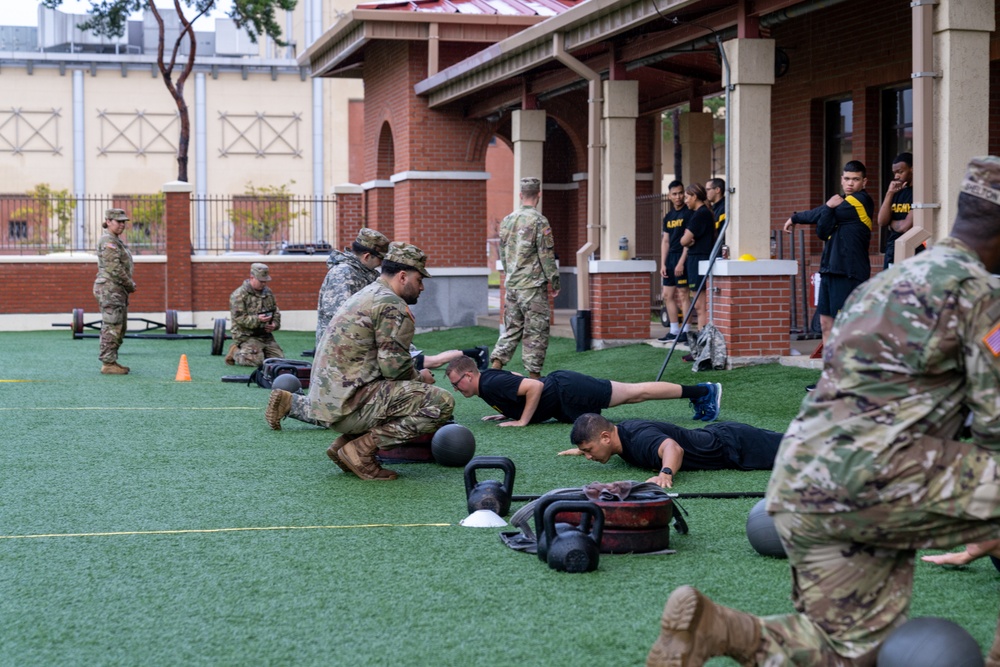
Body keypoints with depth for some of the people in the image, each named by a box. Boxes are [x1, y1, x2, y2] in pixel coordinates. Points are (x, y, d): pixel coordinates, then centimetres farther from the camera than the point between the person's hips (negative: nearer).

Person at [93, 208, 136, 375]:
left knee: (119, 328, 13)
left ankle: (111, 362, 18)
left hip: (118, 290, 10)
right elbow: (114, 268, -19)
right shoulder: (108, 241, -13)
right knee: (111, 327, -8)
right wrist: (131, 285, -10)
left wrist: (129, 284, 7)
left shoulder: (116, 241, 18)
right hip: (110, 289, -10)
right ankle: (107, 364, -7)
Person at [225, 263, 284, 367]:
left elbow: (276, 312, 19)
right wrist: (257, 320, -28)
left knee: (279, 357, -7)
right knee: (256, 360, -24)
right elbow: (239, 318, -16)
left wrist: (275, 324, -2)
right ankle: (235, 352, 4)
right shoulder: (239, 295, -11)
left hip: (265, 335, 7)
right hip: (246, 335, -7)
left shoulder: (268, 292, 12)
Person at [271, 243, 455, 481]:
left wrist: (415, 375, 17)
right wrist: (420, 378, 4)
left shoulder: (366, 295, 22)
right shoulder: (392, 305, -9)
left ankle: (344, 443, 12)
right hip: (347, 405, -10)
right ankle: (362, 450, -13)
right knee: (442, 402, -16)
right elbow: (394, 367, -15)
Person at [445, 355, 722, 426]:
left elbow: (534, 386, -29)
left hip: (568, 392, -9)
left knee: (635, 393, -4)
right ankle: (699, 393, 16)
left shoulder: (492, 384, -21)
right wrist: (507, 412, 17)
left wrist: (523, 420, -23)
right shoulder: (488, 379, 9)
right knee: (633, 393, 11)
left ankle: (704, 391, 0)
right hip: (560, 384, 9)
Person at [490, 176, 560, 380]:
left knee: (511, 328, 13)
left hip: (511, 285, 6)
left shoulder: (507, 221, 9)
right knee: (536, 332, 0)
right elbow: (546, 256, -12)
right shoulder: (539, 221, -12)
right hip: (533, 286, -6)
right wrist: (554, 282, -3)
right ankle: (534, 375, 3)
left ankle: (495, 368, 3)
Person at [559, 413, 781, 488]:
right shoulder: (623, 429, 0)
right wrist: (584, 447, 21)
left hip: (732, 446, -8)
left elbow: (673, 448, -50)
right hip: (717, 434, 8)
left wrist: (666, 473, -67)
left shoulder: (640, 438, -30)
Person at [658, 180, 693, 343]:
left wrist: (681, 262, -18)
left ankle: (686, 331, -4)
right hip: (670, 257, 8)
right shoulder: (668, 217, 16)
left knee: (683, 294, -7)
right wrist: (663, 264, 9)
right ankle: (674, 331, 15)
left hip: (683, 256, -8)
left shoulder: (689, 213, -8)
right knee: (668, 295, 9)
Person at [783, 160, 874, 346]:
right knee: (826, 322, 9)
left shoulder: (861, 201, -7)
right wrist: (829, 208, -12)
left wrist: (795, 218, 10)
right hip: (830, 269, 9)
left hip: (849, 272, -9)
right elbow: (822, 232, 4)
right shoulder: (843, 203, 18)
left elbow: (818, 215, -5)